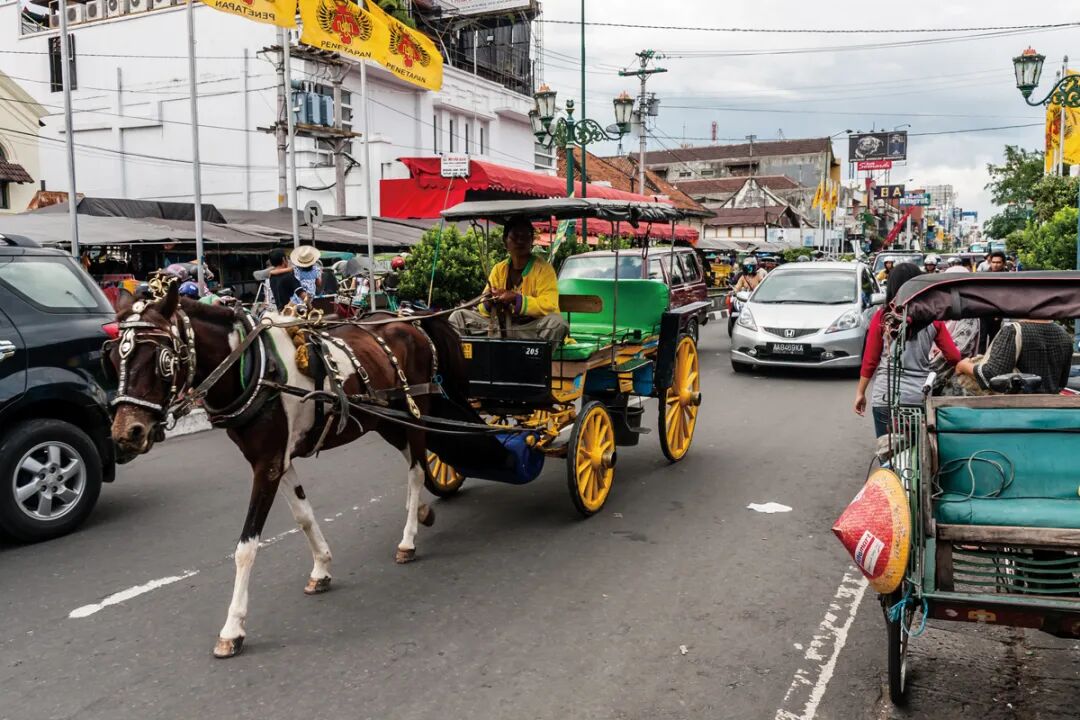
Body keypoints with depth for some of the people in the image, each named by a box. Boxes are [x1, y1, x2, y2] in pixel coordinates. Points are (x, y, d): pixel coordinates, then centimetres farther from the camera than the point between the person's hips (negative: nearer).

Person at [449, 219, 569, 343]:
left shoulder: (543, 268, -5)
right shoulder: (498, 269, 9)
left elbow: (549, 305, -18)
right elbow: (484, 309, 8)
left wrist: (515, 299, -25)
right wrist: (489, 302, -16)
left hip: (533, 328, -4)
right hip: (502, 326, 4)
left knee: (557, 322, -35)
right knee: (458, 316, -5)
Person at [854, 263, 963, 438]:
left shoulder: (882, 316, -4)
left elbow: (870, 360, -2)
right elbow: (954, 357, 2)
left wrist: (860, 392, 8)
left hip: (886, 395, -2)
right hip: (921, 395, 2)